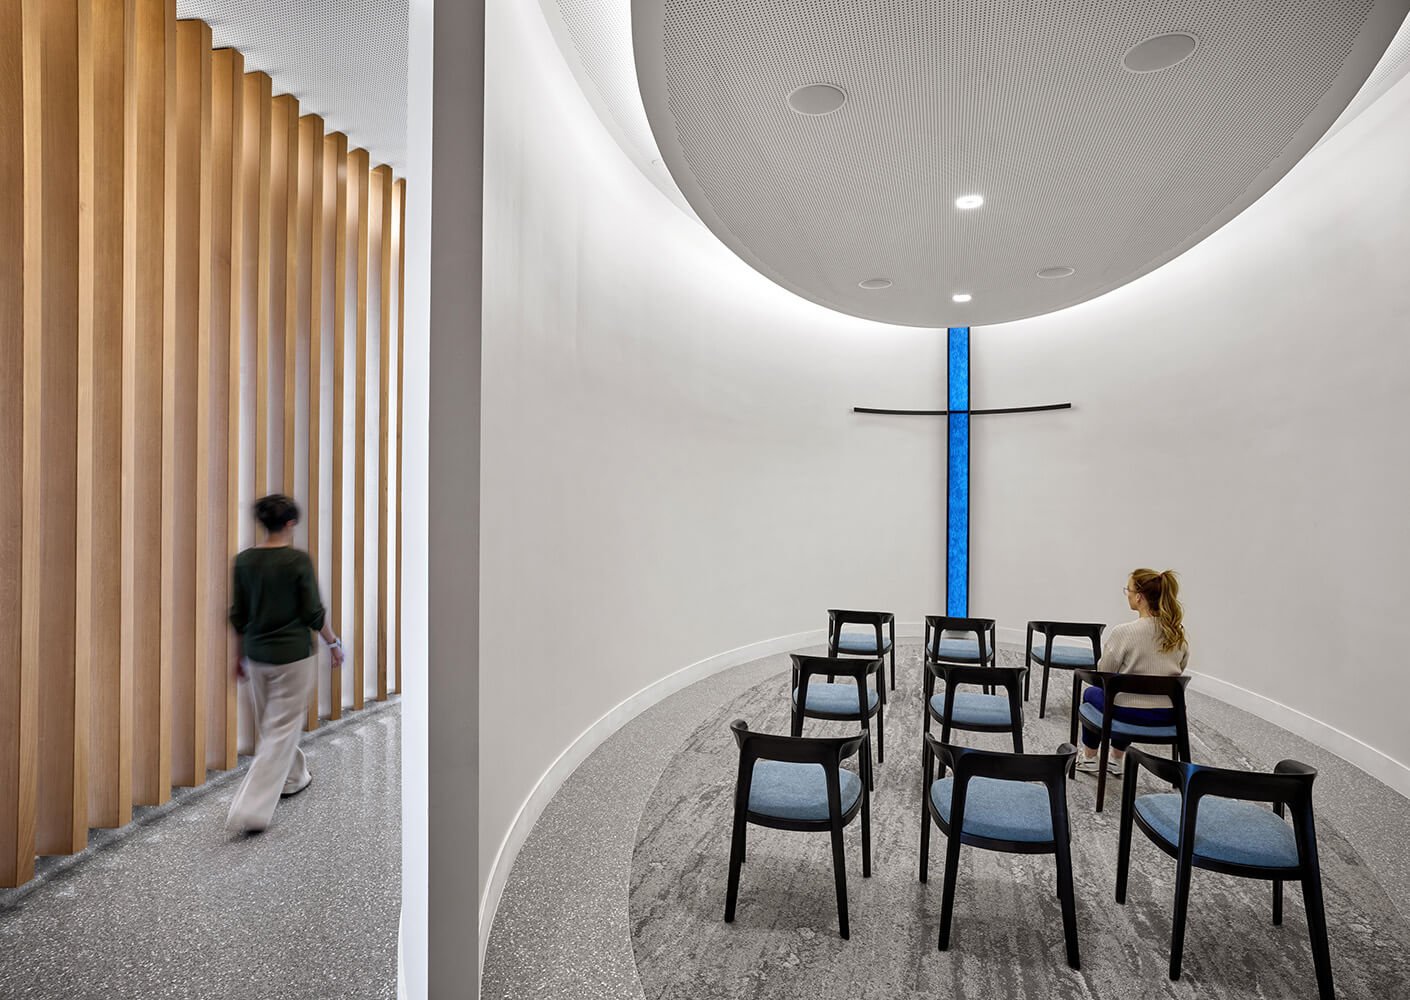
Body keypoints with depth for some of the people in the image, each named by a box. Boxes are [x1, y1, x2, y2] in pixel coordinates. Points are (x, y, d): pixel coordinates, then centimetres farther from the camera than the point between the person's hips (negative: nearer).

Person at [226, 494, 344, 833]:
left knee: (269, 724, 23)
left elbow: (237, 616, 5)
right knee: (281, 729, 3)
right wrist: (334, 643, 3)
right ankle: (251, 809, -2)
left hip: (257, 655, 6)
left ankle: (293, 778, 41)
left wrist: (239, 655, 17)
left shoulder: (244, 560, -1)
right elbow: (313, 614, -12)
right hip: (293, 656, -6)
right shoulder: (299, 560, -16)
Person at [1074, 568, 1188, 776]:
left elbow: (1104, 674, -9)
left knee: (1092, 693, 27)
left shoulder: (1123, 632, -22)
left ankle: (1089, 758, 39)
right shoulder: (1179, 635, -3)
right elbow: (1177, 672, 12)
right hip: (1168, 717, 5)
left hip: (1130, 716, -5)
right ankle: (1117, 759, 45)